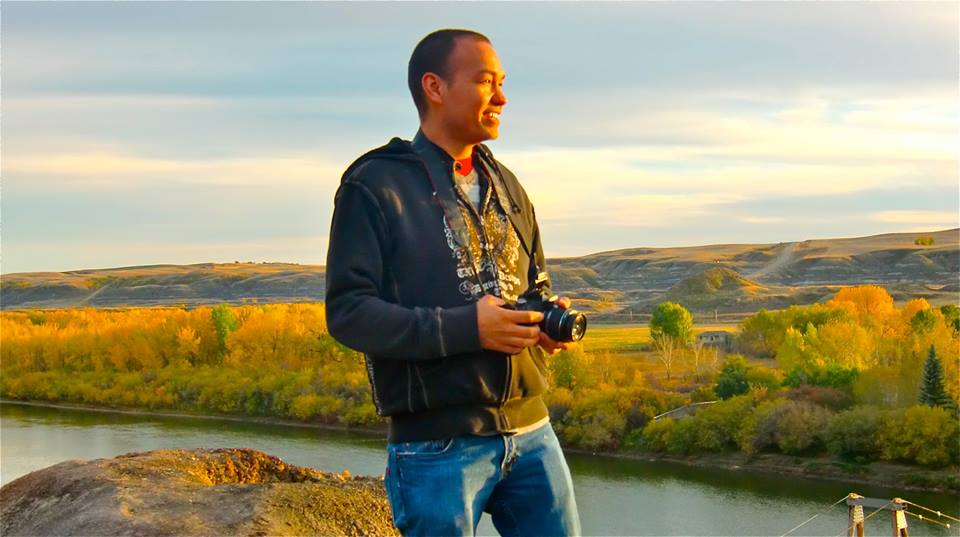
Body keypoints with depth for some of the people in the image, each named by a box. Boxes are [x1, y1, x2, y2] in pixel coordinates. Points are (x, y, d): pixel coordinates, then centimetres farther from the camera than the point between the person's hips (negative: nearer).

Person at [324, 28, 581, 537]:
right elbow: (348, 311, -12)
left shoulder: (505, 186, 16)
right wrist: (464, 328, -23)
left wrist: (551, 319, 2)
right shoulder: (375, 185, -5)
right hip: (439, 444, -6)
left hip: (529, 429, 6)